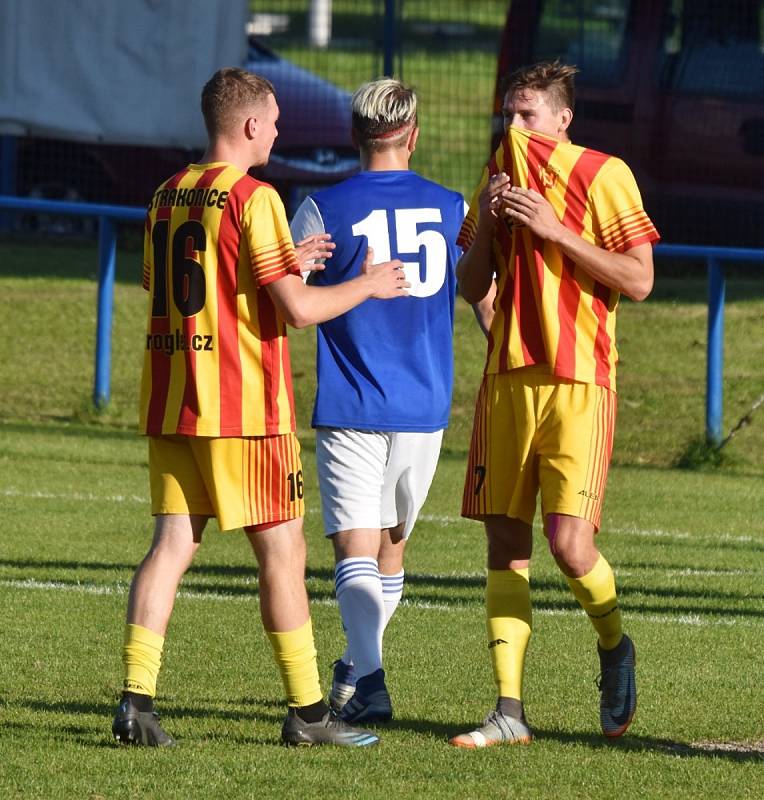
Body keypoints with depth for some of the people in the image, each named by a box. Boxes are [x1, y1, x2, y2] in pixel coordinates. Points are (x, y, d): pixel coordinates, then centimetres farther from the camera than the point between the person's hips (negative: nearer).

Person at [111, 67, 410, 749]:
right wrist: (368, 286, 1)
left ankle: (136, 700, -7)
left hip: (169, 404, 7)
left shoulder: (167, 196, 12)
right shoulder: (254, 199, -12)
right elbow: (297, 309, -16)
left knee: (172, 544, 4)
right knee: (282, 551, 2)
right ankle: (307, 712, 6)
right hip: (244, 408, -7)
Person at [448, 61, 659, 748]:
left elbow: (639, 281, -8)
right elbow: (472, 288, 17)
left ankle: (614, 645, 17)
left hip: (577, 381, -5)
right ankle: (510, 710, 3)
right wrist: (485, 224, -1)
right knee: (506, 544, 1)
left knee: (569, 542, -14)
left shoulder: (603, 175, -3)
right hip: (506, 376, 5)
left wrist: (555, 231, -14)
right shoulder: (499, 175, 15)